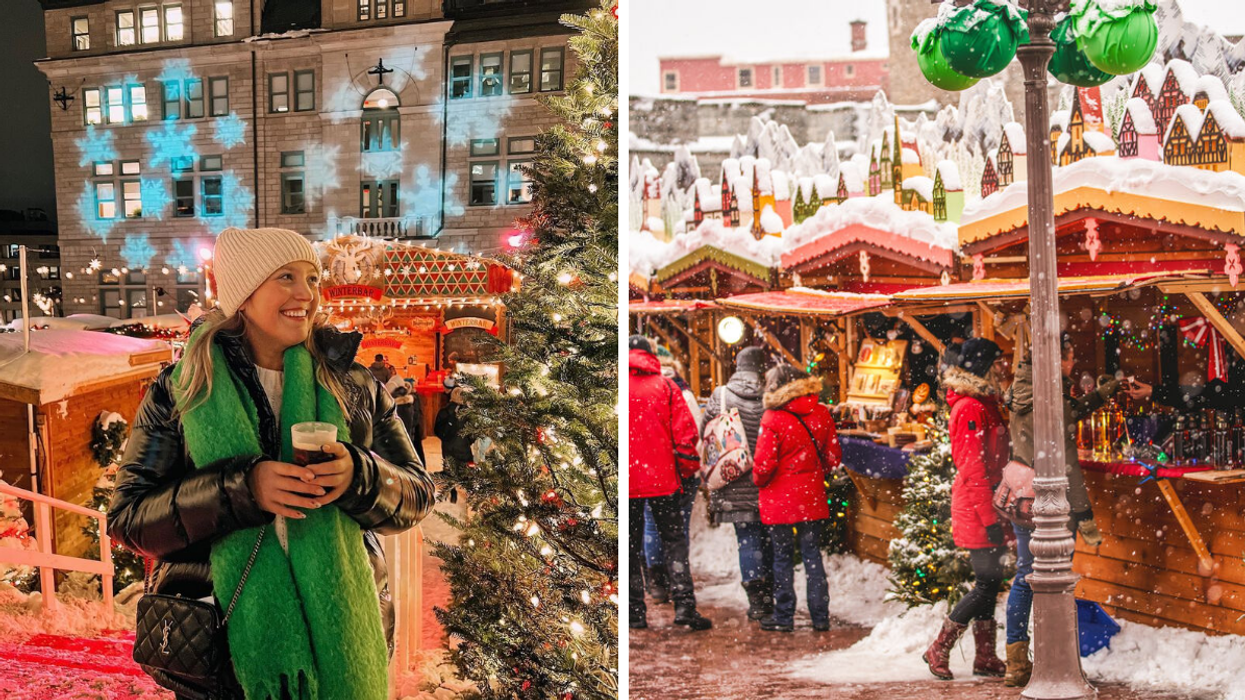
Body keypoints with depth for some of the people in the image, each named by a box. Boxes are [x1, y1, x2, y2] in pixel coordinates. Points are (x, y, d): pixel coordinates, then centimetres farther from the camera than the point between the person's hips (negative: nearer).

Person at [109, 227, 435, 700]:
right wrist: (243, 488, -24)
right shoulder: (182, 390, -2)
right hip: (221, 642, -2)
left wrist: (358, 476, -20)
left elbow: (417, 495, 3)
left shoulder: (352, 386, 4)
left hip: (341, 639, 2)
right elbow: (128, 517, -8)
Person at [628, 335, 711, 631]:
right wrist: (688, 469, 8)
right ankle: (684, 605, -2)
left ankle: (635, 612, 9)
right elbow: (685, 431, -2)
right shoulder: (665, 385, 1)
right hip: (662, 479, 0)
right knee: (674, 540, 8)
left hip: (626, 482, 0)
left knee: (630, 547, 8)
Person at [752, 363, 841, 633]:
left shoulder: (772, 420, -15)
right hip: (812, 499, 4)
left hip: (780, 500, -4)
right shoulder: (821, 414, 0)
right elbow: (833, 457, 5)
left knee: (783, 558, 6)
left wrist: (758, 481, 5)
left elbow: (764, 464, -15)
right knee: (813, 555, 11)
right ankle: (820, 617, 13)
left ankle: (784, 617, 12)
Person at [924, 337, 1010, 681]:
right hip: (977, 509, -10)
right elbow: (973, 469, -20)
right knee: (987, 583, -7)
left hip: (986, 507, 10)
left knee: (990, 582, 11)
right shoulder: (970, 408, -16)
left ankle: (986, 658, 18)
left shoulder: (985, 404, 15)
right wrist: (990, 517, -22)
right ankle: (939, 650, 3)